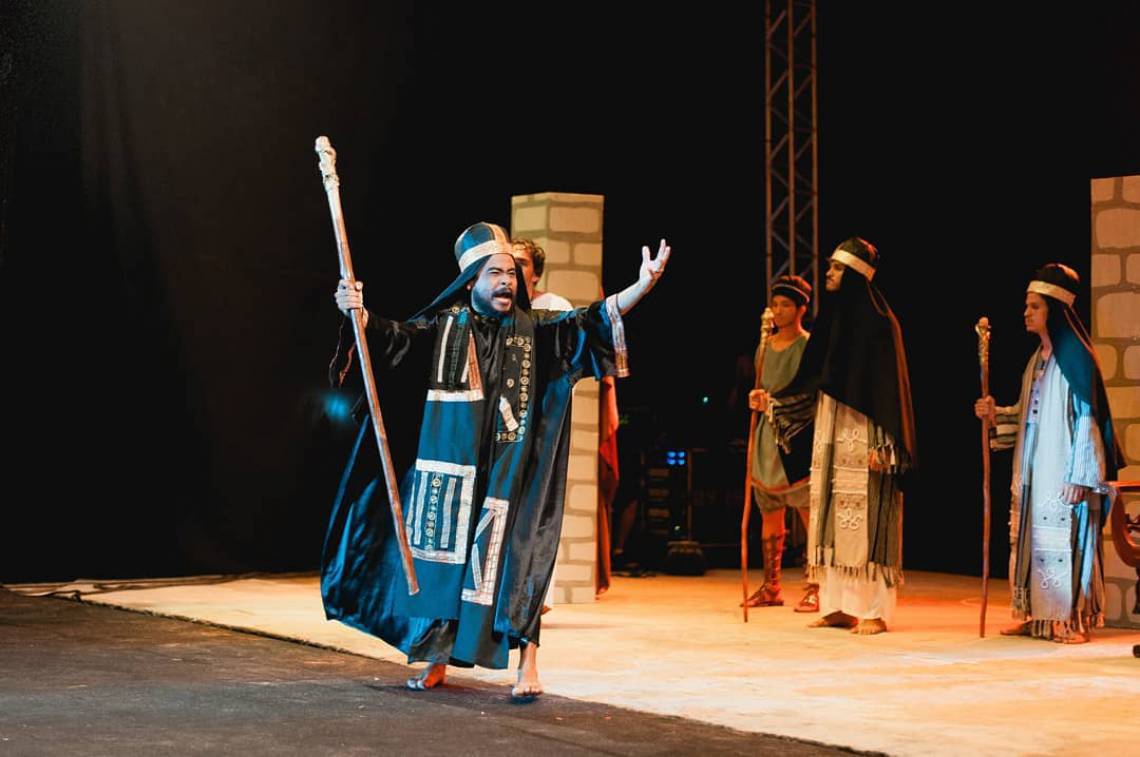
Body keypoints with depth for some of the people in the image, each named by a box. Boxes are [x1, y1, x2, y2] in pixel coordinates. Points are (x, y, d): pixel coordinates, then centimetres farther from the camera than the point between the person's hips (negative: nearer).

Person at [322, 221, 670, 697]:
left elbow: (591, 322, -7)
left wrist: (641, 287, -21)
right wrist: (359, 313, -26)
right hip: (449, 466, 1)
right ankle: (437, 661, 19)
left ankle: (527, 665, -3)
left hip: (508, 472, -1)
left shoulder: (534, 331, 2)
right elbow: (394, 339, -6)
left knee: (512, 558, -8)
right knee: (443, 556, 7)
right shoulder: (444, 326, 3)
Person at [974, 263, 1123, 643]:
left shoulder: (1074, 356, -11)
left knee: (1064, 539, -5)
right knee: (1032, 538, 8)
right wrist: (996, 415, 0)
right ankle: (1036, 616, 14)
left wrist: (1077, 477, -19)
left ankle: (1071, 619, 1)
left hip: (1062, 470, -8)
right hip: (1033, 470, 8)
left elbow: (1086, 417, -14)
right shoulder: (1037, 359, 14)